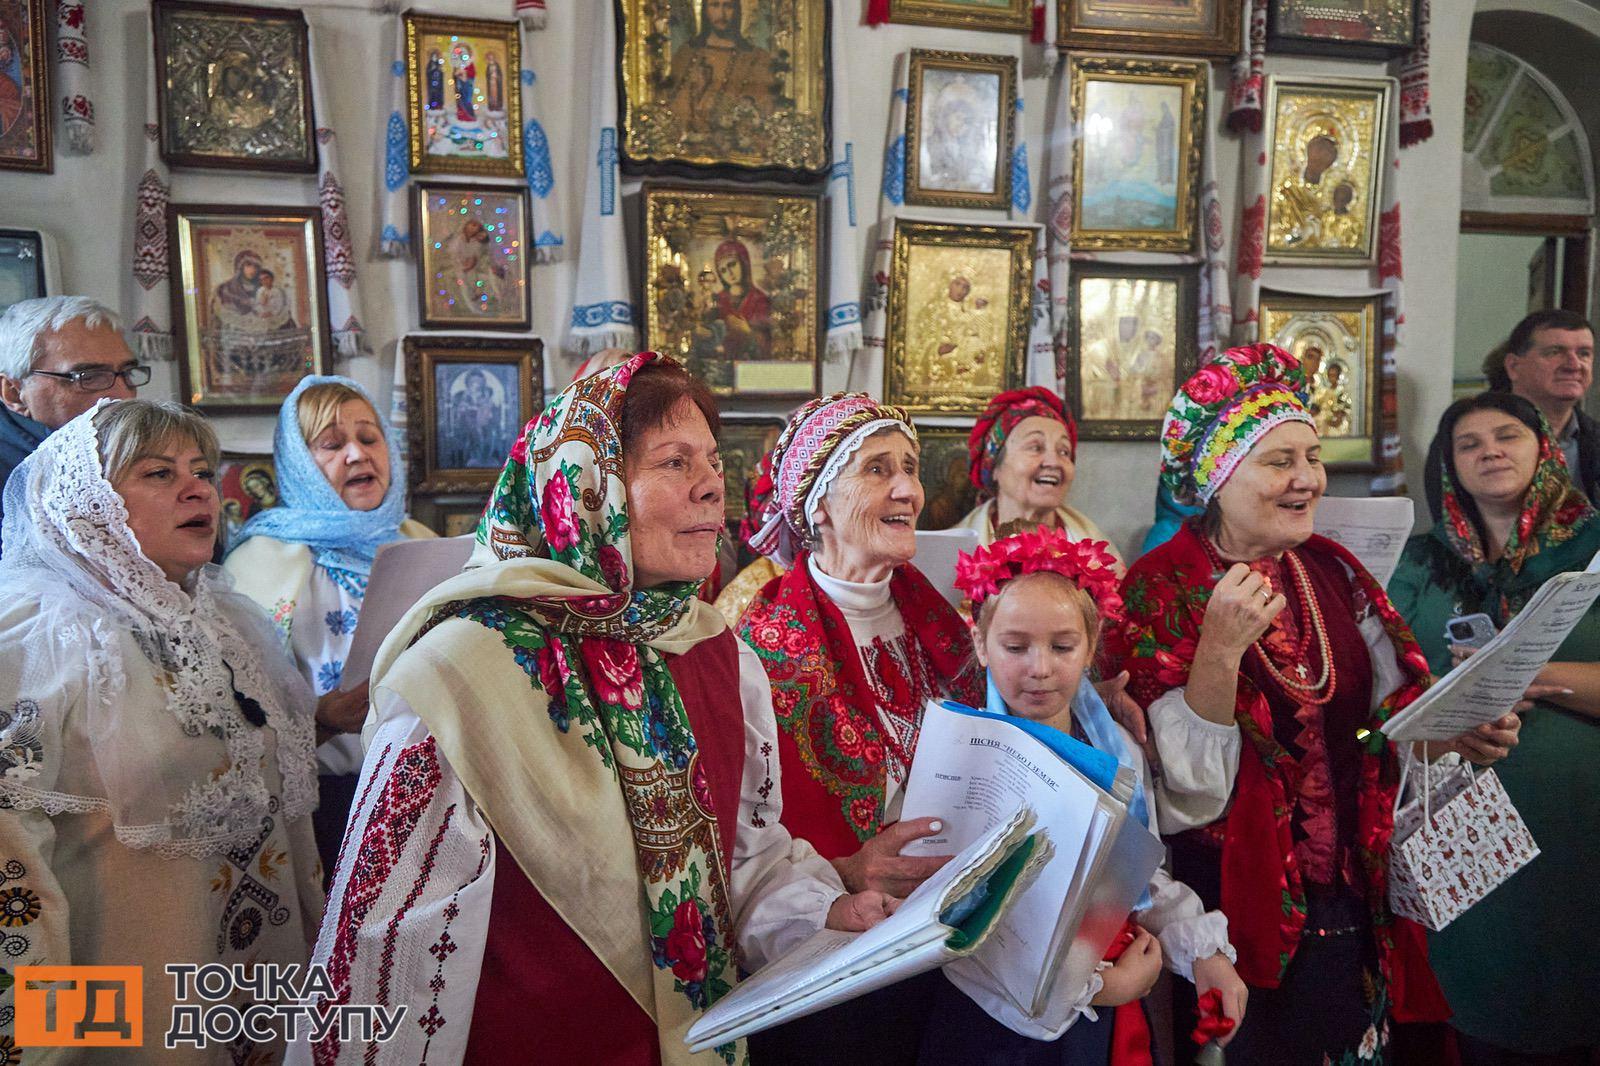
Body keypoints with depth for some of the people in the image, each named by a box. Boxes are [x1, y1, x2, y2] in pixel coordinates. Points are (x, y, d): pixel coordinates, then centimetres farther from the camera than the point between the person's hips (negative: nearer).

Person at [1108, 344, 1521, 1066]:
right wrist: (1220, 648, -31)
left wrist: (1455, 735, -11)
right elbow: (1188, 792, -20)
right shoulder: (1160, 591, -16)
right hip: (1239, 912, -5)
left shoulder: (1333, 573, 1)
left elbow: (1389, 716, 9)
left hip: (1351, 904, 6)